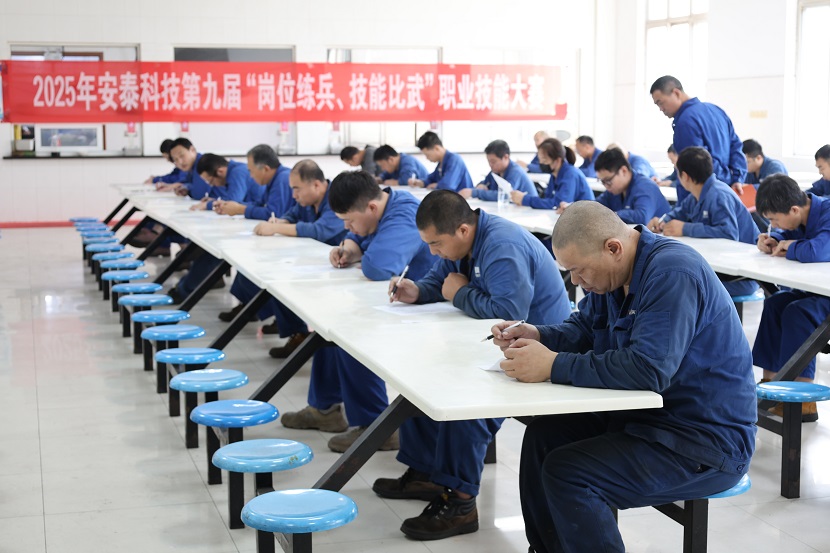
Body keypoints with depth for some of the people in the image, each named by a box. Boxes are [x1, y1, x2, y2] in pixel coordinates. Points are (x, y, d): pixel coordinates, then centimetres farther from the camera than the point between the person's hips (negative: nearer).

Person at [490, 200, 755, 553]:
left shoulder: (672, 273, -24)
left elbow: (648, 370, -32)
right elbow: (584, 328, 17)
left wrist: (554, 366, -28)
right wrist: (538, 336, -4)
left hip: (705, 440, -10)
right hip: (647, 413, 10)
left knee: (566, 474, -22)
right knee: (543, 436, 4)